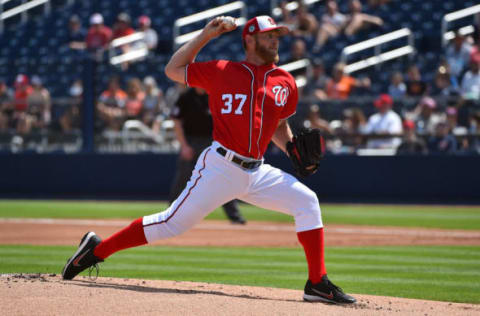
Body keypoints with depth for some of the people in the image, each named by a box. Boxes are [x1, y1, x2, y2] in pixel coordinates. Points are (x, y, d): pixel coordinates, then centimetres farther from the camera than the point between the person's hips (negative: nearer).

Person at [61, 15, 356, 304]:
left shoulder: (286, 83, 11)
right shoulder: (222, 71, -1)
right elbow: (173, 70, 6)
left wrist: (292, 149, 5)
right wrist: (205, 36, 1)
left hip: (257, 172, 5)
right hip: (220, 169, -5)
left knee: (307, 201, -7)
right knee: (173, 223, -9)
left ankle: (318, 284, -3)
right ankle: (98, 249, 4)